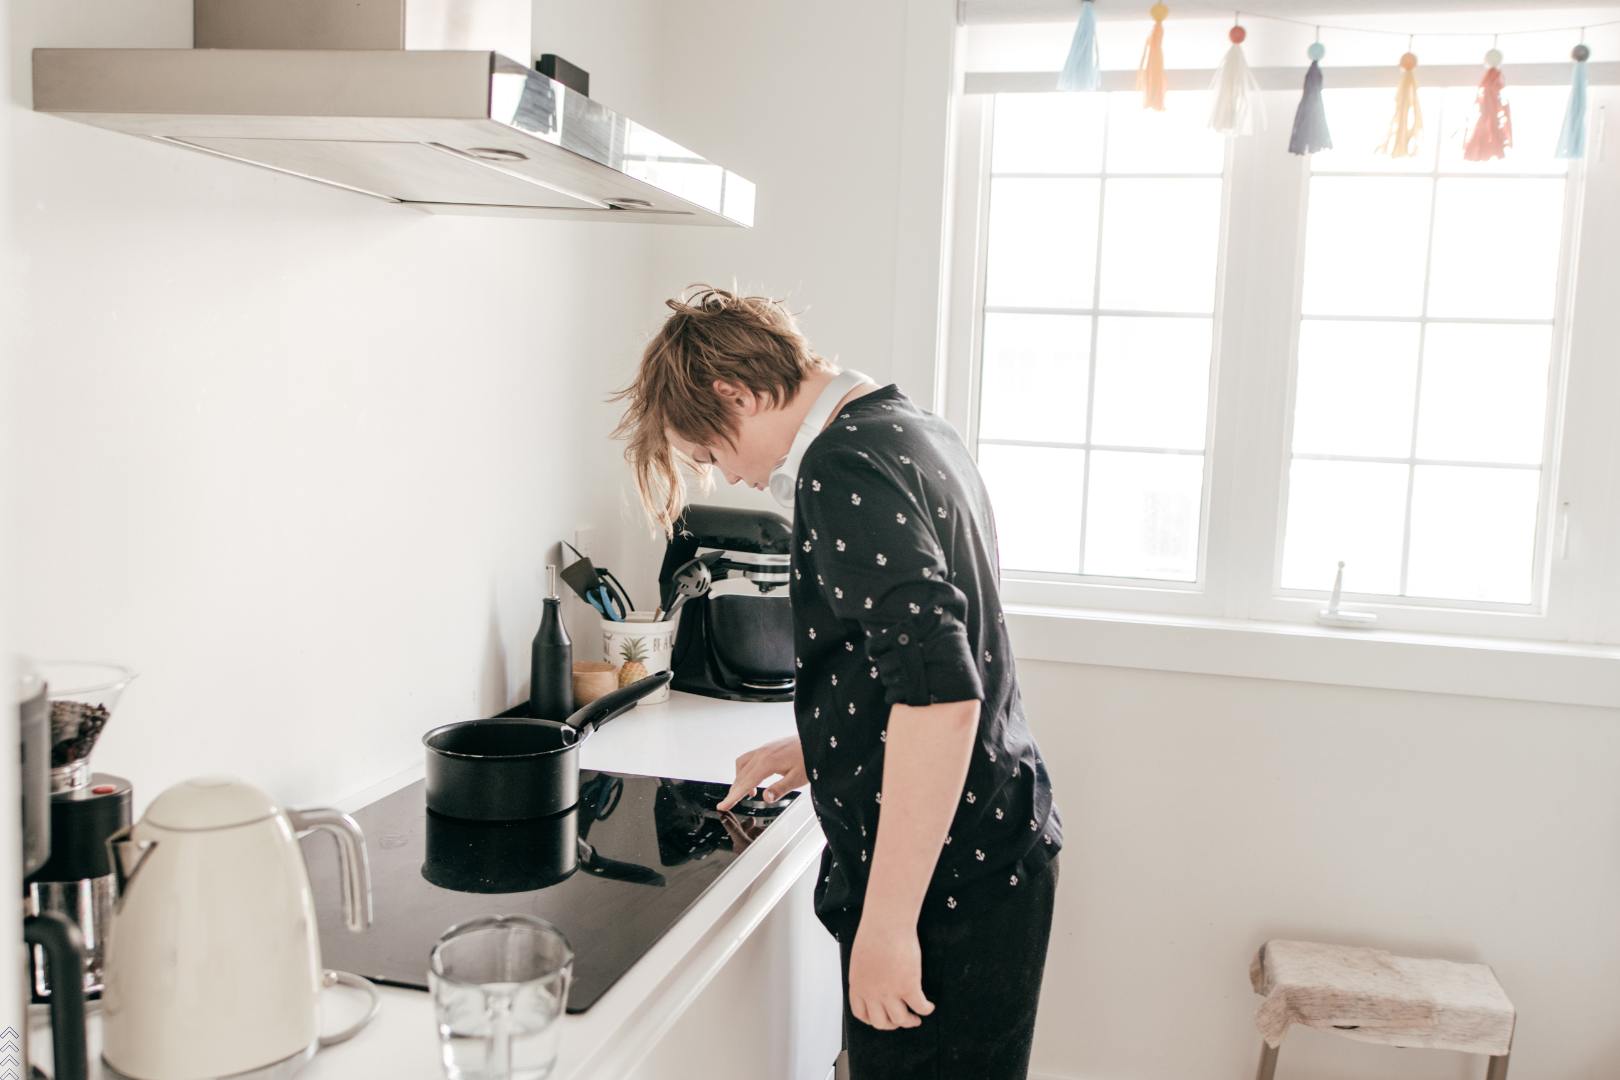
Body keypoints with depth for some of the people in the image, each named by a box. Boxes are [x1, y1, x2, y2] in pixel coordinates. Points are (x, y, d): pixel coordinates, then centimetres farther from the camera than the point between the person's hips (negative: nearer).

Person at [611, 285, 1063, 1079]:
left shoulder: (842, 469, -20)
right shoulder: (914, 431, 11)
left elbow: (939, 694, -30)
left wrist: (888, 919, -26)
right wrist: (819, 747, 24)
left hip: (943, 882, -10)